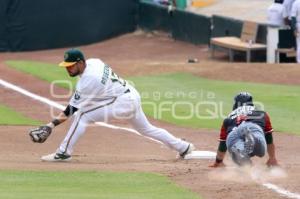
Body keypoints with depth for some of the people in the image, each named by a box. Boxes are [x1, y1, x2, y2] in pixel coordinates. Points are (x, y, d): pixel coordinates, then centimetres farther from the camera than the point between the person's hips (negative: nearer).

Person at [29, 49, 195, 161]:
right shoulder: (93, 62, 2)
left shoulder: (87, 80, -22)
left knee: (82, 116, -15)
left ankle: (63, 153, -14)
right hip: (133, 96, 10)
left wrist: (52, 124, -21)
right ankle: (183, 147, 34)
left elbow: (71, 109, -21)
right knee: (146, 129, 27)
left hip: (122, 103, -10)